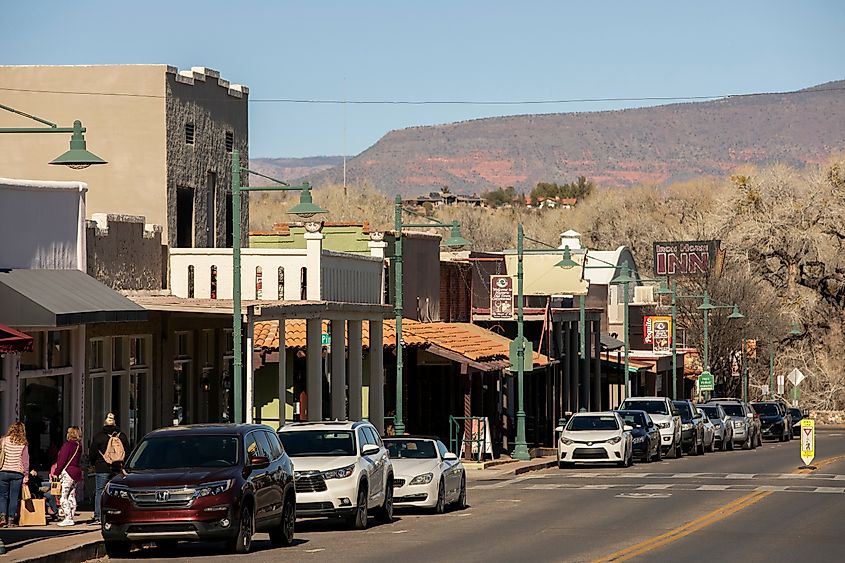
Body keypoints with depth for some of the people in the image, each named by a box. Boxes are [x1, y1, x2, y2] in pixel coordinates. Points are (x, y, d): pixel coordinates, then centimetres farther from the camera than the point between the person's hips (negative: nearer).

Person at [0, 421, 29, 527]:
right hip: (17, 473, 0)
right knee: (14, 497, 5)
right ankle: (11, 520, 4)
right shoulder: (23, 444, 1)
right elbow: (25, 461, 2)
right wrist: (26, 475, 7)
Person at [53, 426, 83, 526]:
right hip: (77, 472, 9)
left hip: (68, 472, -9)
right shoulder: (79, 446, 11)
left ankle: (68, 518, -14)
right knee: (72, 496, 12)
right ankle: (71, 517, 13)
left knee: (63, 497, -8)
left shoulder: (68, 444, -12)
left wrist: (56, 472, -9)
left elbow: (62, 460, -14)